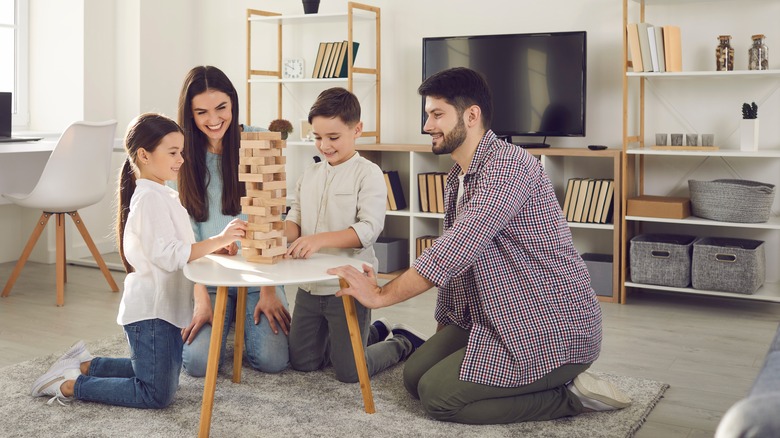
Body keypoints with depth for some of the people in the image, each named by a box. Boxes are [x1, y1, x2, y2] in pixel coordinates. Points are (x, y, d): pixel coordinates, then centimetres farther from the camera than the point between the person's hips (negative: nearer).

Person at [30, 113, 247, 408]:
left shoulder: (162, 195, 15)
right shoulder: (150, 197, -17)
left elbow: (179, 250, 21)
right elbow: (167, 255, -25)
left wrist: (218, 244, 8)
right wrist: (219, 240, -27)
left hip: (165, 307, 10)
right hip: (150, 311, -10)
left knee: (164, 376, 21)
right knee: (158, 395, -7)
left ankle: (86, 365, 26)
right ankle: (71, 385, 1)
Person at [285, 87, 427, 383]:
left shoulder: (368, 173, -11)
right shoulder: (310, 174, 9)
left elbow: (369, 229, -21)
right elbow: (296, 217, 10)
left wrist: (321, 239, -32)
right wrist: (284, 233, -14)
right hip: (310, 285, 7)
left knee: (349, 372, -3)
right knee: (301, 362, 16)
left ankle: (404, 342, 24)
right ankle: (375, 333, 33)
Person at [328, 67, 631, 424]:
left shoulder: (508, 165, -21)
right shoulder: (456, 179, 11)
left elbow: (460, 247, -30)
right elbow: (454, 259, 17)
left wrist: (383, 295, -25)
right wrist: (442, 332, 17)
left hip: (550, 327, -10)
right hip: (493, 318, 10)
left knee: (437, 395, -12)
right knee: (415, 376, 7)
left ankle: (570, 395, -2)